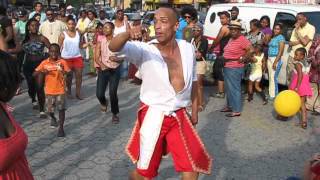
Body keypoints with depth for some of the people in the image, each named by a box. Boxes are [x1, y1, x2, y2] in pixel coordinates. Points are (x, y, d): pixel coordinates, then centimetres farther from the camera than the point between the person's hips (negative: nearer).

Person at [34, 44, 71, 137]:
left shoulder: (62, 62, -5)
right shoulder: (44, 63, -2)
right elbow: (34, 74, -1)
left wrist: (64, 71, -27)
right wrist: (41, 71, -21)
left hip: (60, 90, -1)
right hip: (49, 90, 1)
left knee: (61, 109, -2)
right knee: (50, 110, 7)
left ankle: (61, 128, 9)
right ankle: (53, 118, 42)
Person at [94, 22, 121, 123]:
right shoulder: (100, 42, -1)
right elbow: (96, 57, -6)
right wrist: (102, 65, -26)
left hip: (115, 70, -1)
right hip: (103, 70, 2)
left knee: (112, 93, -10)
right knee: (99, 94, -3)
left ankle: (115, 113, 13)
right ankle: (104, 103, 35)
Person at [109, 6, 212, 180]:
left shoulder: (188, 49, -1)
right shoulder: (144, 50, -14)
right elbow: (113, 47, -30)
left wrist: (195, 110, 17)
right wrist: (128, 34, -51)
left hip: (180, 116, 4)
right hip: (153, 116, -4)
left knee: (193, 164, 11)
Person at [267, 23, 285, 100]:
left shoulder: (281, 37, -9)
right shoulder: (273, 37, 16)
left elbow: (280, 51, -15)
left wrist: (275, 62, -20)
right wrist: (267, 60, 10)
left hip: (276, 59, -8)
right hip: (269, 59, 8)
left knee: (273, 77, -7)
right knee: (270, 77, 11)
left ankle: (273, 95, -2)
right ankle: (270, 93, 19)